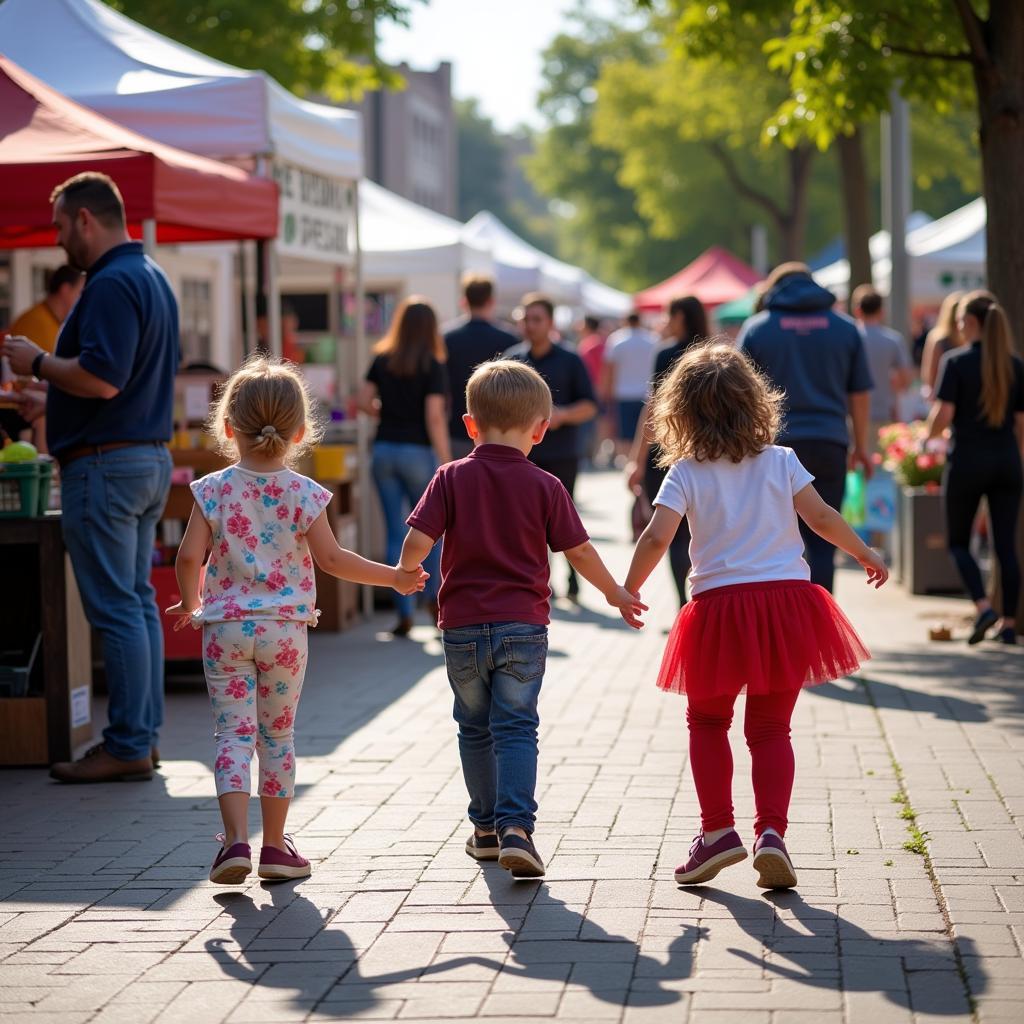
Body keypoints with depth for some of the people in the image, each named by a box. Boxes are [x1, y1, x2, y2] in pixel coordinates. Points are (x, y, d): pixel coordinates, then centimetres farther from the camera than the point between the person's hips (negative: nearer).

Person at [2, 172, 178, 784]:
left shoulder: (112, 284, -17)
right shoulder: (152, 277, 16)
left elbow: (102, 378, -26)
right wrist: (51, 401, 25)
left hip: (105, 464, -10)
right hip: (151, 457, 10)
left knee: (115, 607, -6)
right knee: (138, 600, 13)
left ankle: (128, 746, -3)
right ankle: (144, 734, 17)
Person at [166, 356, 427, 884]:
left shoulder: (212, 490, -5)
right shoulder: (304, 494, -6)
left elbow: (189, 556, -8)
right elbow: (330, 558, -4)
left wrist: (190, 603, 12)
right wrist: (393, 576, 8)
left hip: (225, 628, 0)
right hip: (284, 628, 0)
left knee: (232, 733, 3)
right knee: (277, 735, 10)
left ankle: (235, 838, -12)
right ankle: (275, 846, 16)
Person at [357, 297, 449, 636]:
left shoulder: (382, 360, 3)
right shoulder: (432, 366, -8)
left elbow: (364, 401, -1)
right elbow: (435, 417, -13)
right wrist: (446, 463, -11)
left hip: (384, 449, 3)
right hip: (417, 451, -3)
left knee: (396, 532, 5)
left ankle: (404, 613, 4)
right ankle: (435, 599, 1)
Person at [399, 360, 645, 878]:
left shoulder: (452, 478, -2)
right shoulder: (545, 486, -2)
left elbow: (417, 540, -9)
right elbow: (579, 551, 2)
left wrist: (403, 574, 12)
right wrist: (615, 592, 18)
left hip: (463, 626, 1)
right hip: (523, 626, -1)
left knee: (475, 728, 16)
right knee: (516, 727, 1)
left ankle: (486, 827, 24)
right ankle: (516, 825, -16)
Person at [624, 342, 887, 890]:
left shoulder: (685, 473, -2)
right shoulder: (780, 461, 3)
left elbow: (657, 538, -11)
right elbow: (822, 518, 1)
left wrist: (628, 591, 3)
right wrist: (865, 554, 17)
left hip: (719, 605, -1)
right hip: (787, 601, 2)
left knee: (707, 722, 18)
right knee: (771, 728, 10)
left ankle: (717, 830, 9)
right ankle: (771, 833, -5)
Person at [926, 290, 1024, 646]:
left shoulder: (956, 361, -7)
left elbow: (943, 415, -13)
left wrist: (928, 434, 7)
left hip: (967, 461, -3)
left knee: (958, 542, 10)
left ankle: (983, 606, -10)